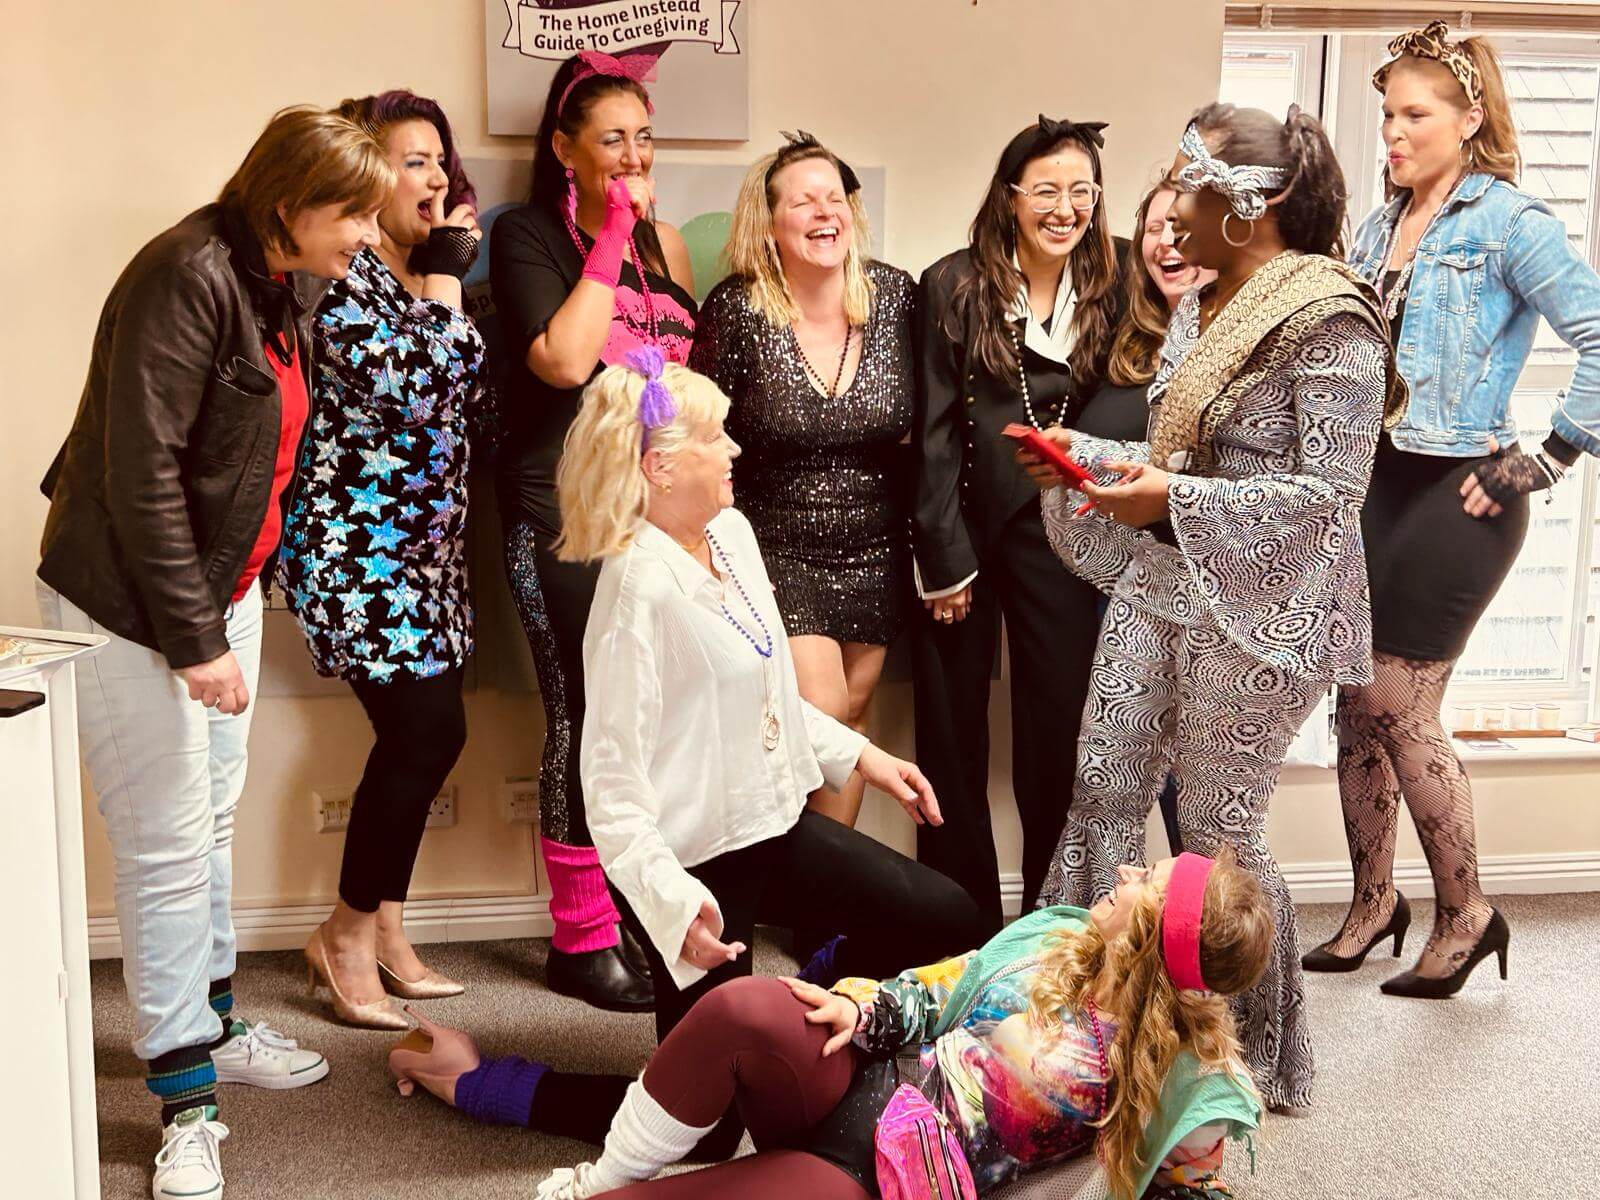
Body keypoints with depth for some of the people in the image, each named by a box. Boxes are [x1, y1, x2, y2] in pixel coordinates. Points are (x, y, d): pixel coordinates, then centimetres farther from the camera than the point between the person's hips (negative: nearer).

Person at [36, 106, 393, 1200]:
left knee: (215, 820, 19)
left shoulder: (292, 283, 4)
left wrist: (226, 609, 10)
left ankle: (213, 1025, 38)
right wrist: (194, 639, -21)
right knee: (169, 847, -1)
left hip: (223, 583, 9)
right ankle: (185, 1103, 13)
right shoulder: (188, 278, -23)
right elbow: (142, 473, -24)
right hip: (127, 605, -9)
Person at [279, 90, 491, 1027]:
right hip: (359, 538, -8)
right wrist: (444, 282, -13)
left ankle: (384, 929, 21)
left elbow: (474, 402, 18)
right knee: (427, 733, -9)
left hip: (428, 539, 8)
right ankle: (348, 936, 9)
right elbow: (411, 391, -21)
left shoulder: (424, 276, 14)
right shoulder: (344, 275, -11)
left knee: (424, 737, 7)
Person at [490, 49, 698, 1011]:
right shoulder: (527, 237, -1)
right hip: (563, 511, -5)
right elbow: (564, 360, -16)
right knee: (587, 715, -3)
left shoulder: (664, 242, 16)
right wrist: (611, 239, -10)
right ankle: (583, 939, 9)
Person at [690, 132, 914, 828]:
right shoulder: (737, 310, -13)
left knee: (852, 717, 10)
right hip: (776, 553, -3)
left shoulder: (895, 295, -3)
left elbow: (918, 424, 7)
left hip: (876, 554, 4)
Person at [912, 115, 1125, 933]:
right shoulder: (953, 286, -2)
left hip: (1060, 534, 2)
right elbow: (933, 432, -5)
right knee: (953, 733, 6)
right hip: (963, 529, -2)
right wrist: (945, 559, -7)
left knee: (1060, 726, 2)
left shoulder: (1106, 294, 6)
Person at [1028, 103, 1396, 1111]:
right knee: (1102, 796, 8)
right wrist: (1085, 460, 5)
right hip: (1162, 585, 8)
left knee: (1218, 833, 1)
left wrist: (1175, 500, -25)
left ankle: (1263, 1056, 22)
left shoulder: (1329, 321, -15)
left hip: (1260, 610, -8)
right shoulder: (1203, 308, 12)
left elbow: (1329, 493, -20)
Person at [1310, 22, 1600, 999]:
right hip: (1372, 486, 7)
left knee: (1397, 705, -6)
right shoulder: (1379, 229, 13)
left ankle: (1466, 914, 13)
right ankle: (1374, 899, 24)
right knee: (1356, 701, 7)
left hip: (1458, 493, -6)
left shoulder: (1509, 221, -8)